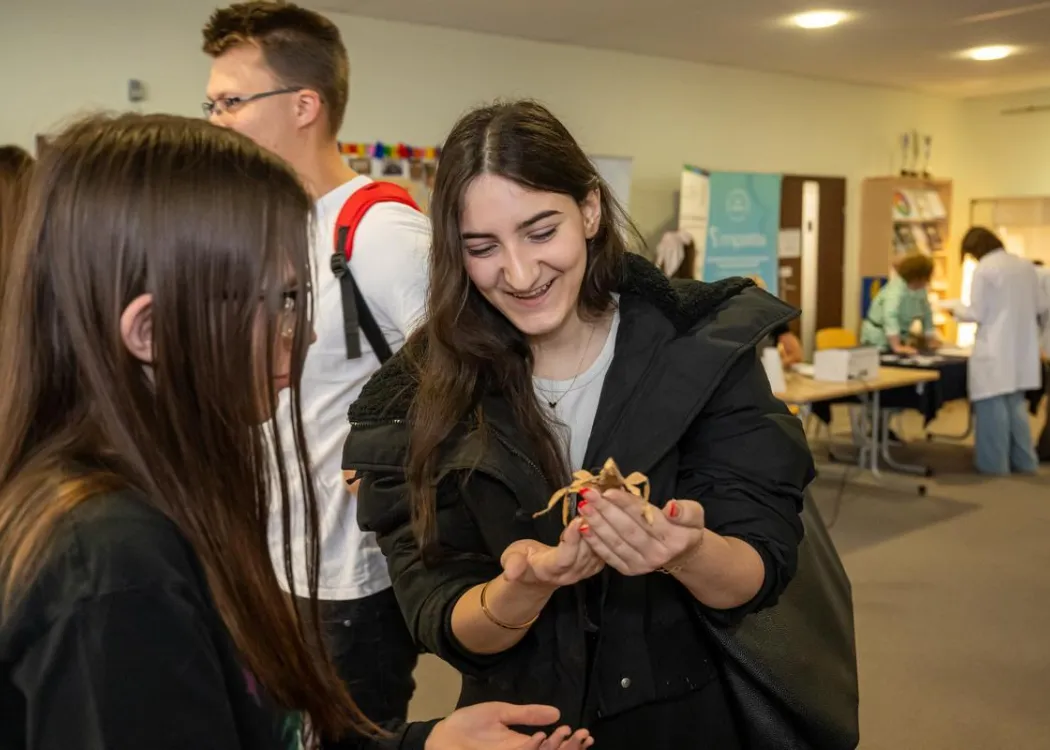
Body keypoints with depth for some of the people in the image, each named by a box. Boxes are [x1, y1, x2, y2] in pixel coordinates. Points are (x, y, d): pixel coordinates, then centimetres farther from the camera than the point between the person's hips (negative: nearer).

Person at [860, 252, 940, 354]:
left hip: (898, 336, 7)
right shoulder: (896, 289, -27)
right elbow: (890, 315, -39)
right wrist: (896, 346, -45)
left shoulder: (920, 288, -2)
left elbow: (926, 313, 8)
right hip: (879, 340, -7)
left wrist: (930, 339, 4)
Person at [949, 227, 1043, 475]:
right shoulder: (1027, 265, 8)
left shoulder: (984, 269, -12)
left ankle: (994, 464, 7)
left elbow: (977, 314, -12)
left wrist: (957, 309, 6)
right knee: (1015, 404, 17)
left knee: (993, 406, 1)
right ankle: (1023, 461, 23)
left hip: (995, 351, -7)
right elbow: (1038, 307, 13)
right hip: (1021, 348, 7)